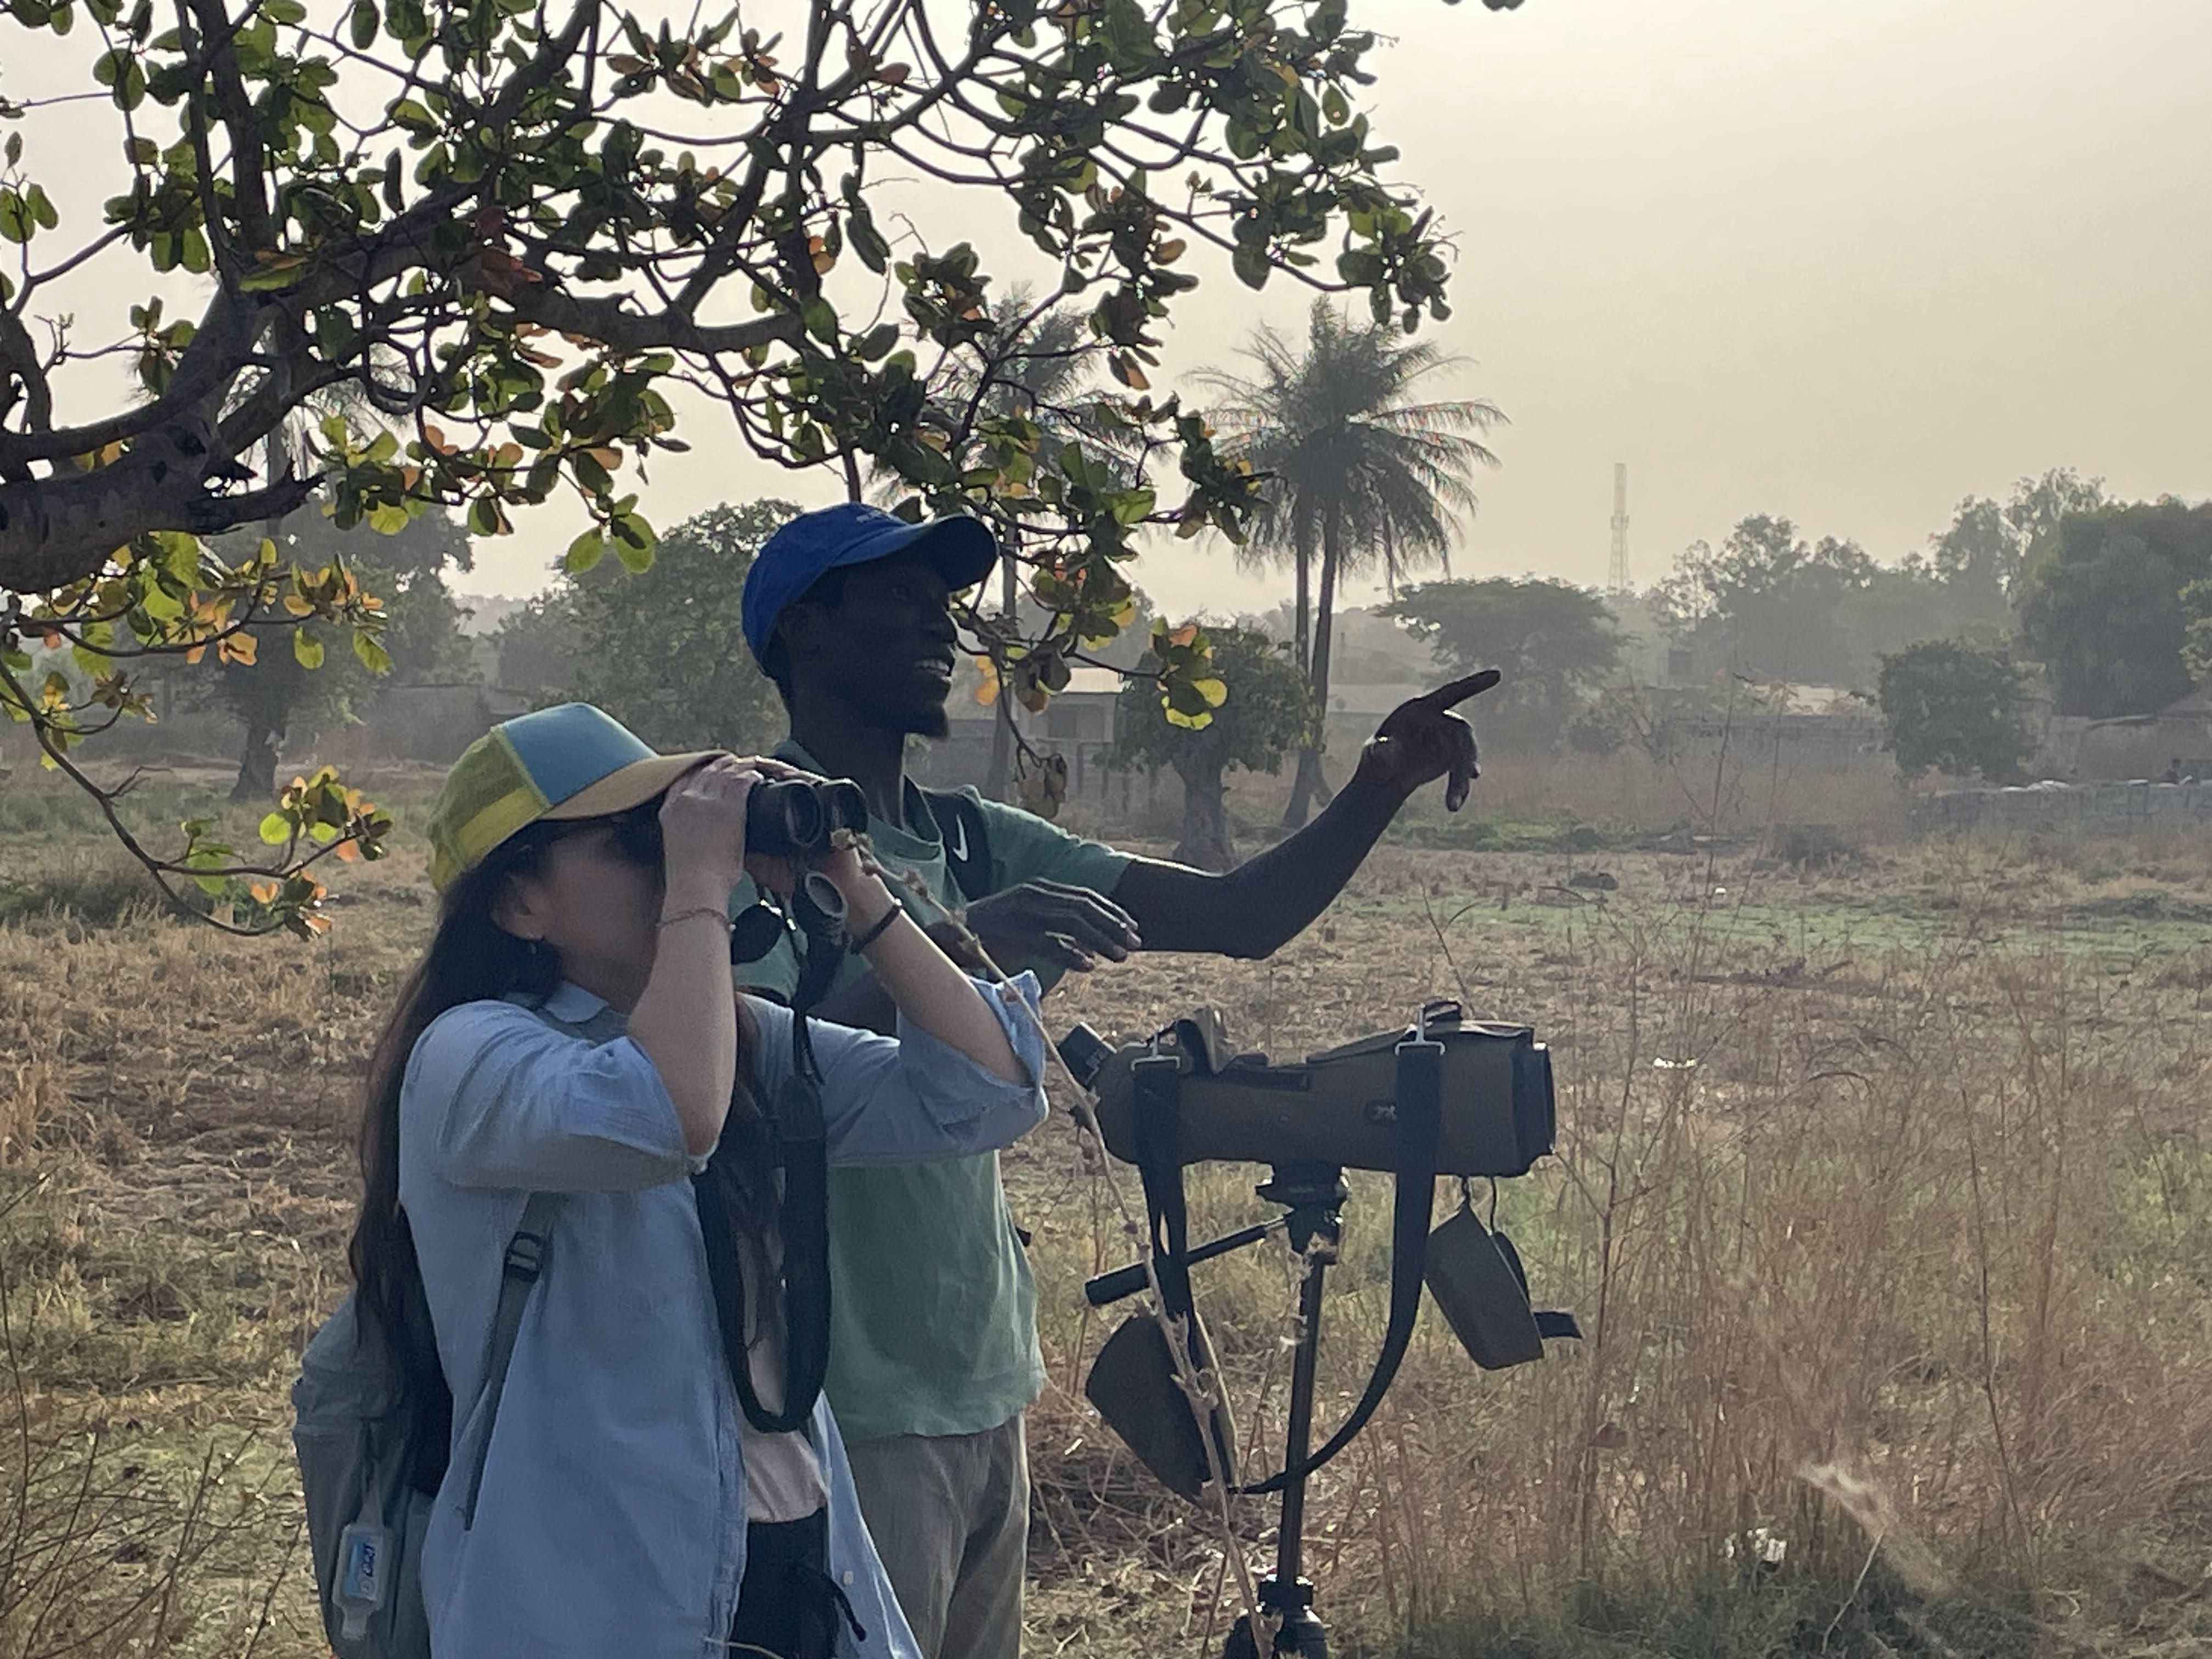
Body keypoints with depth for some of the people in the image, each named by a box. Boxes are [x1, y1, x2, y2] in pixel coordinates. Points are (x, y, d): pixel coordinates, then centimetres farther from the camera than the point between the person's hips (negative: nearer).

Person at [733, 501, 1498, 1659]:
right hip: (855, 1418, -7)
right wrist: (946, 951, -36)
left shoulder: (975, 844, 11)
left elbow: (1237, 916, 7)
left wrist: (1380, 788, -8)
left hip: (982, 1394, 8)